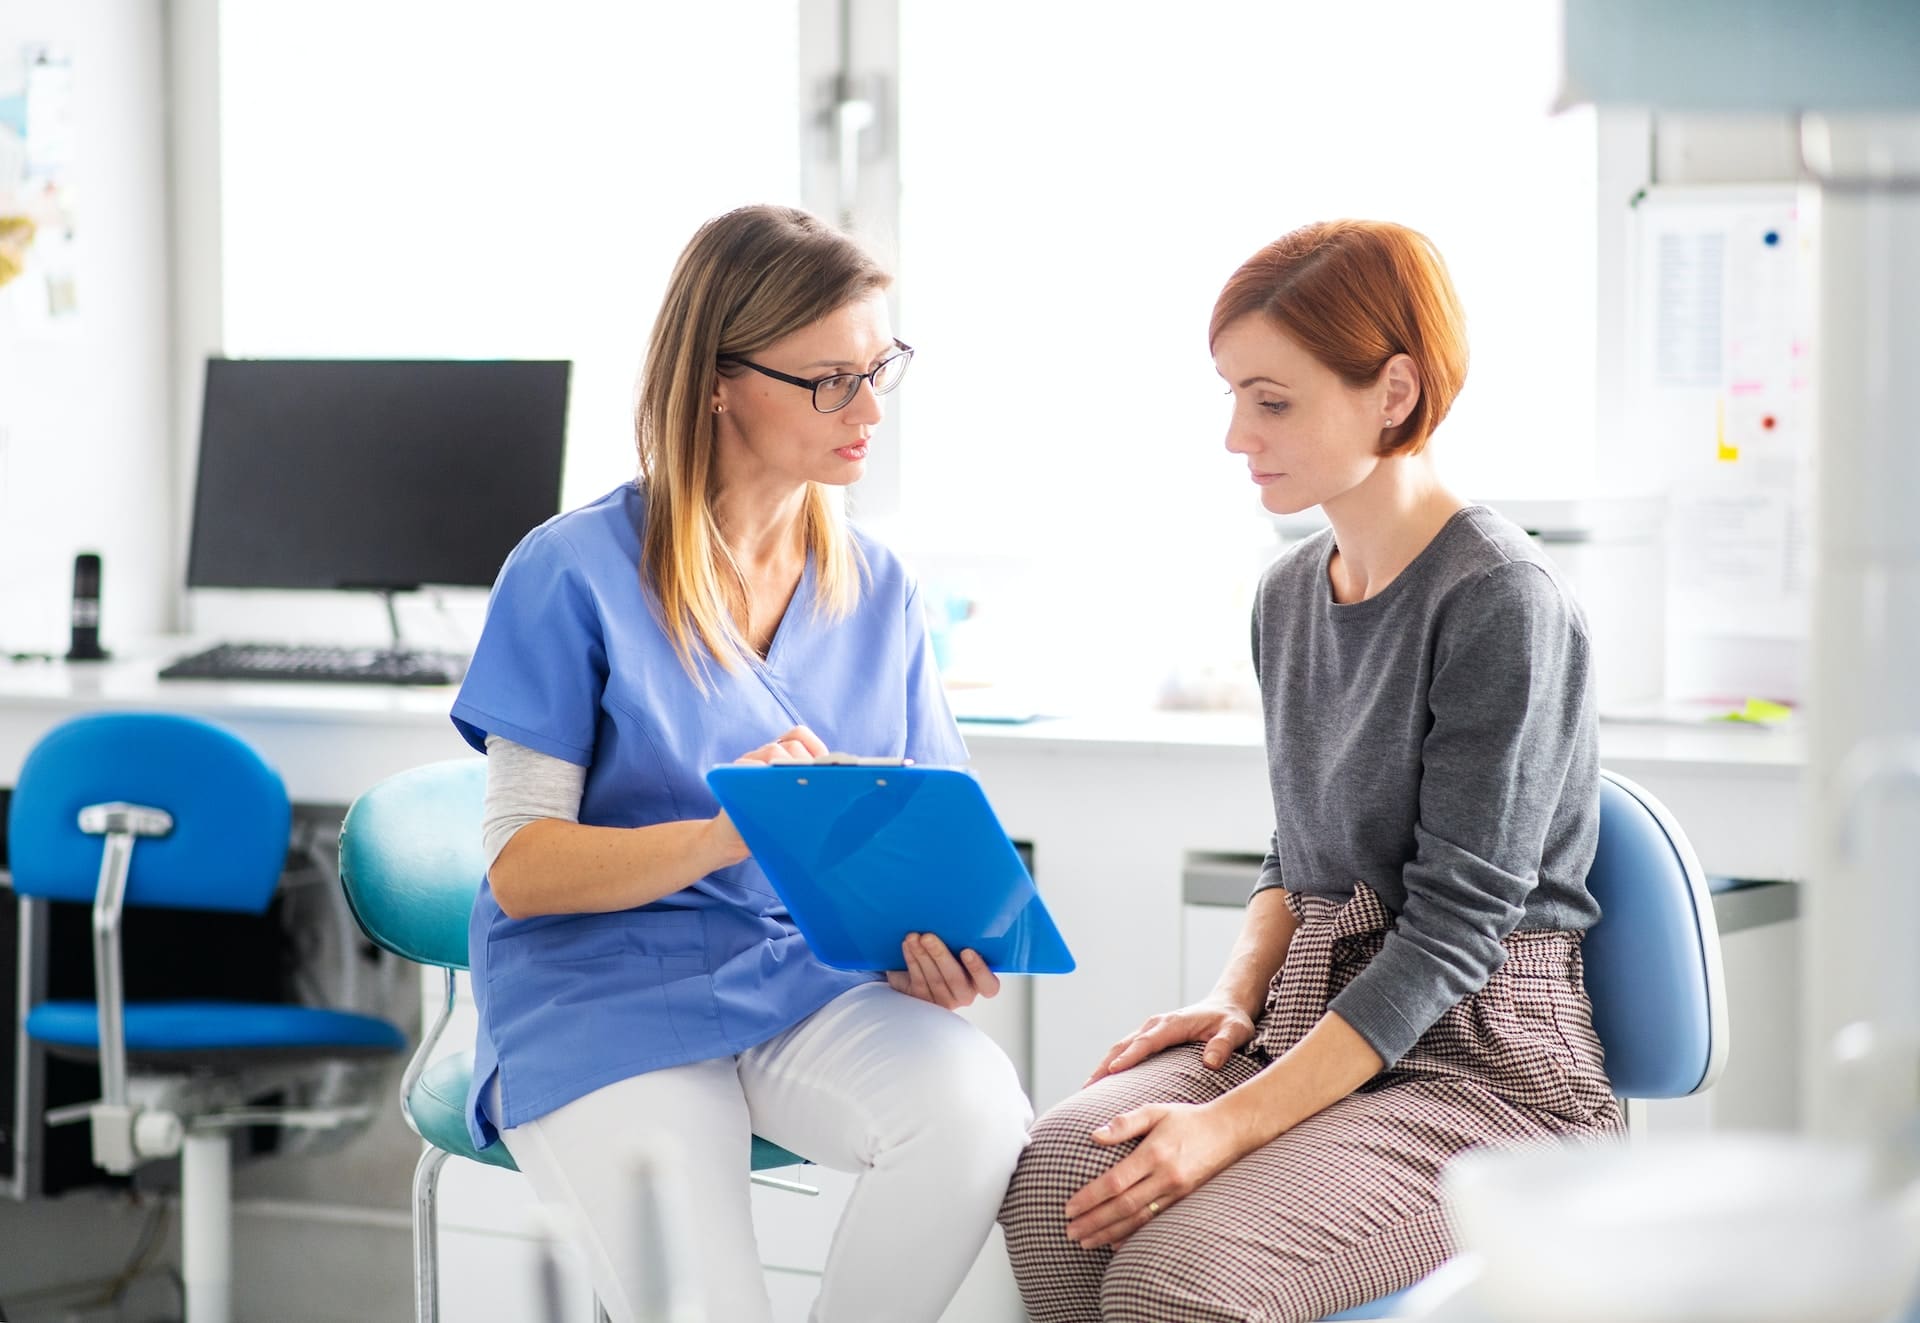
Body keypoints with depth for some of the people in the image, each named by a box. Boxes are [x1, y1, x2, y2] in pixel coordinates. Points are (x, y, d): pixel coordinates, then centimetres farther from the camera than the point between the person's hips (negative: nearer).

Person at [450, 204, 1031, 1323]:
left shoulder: (880, 592, 9)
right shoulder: (574, 574, -7)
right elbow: (521, 870, -9)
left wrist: (935, 938, -14)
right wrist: (730, 831, -25)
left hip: (811, 980, 4)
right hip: (610, 1001, -4)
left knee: (976, 1104, -29)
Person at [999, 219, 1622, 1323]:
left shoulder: (1502, 602, -13)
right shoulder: (1293, 590, 12)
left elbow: (1456, 926, -16)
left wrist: (1237, 1123, -21)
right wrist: (1236, 997, 1)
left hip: (1481, 1063, -7)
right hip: (1314, 1017, 7)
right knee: (1051, 1174, -24)